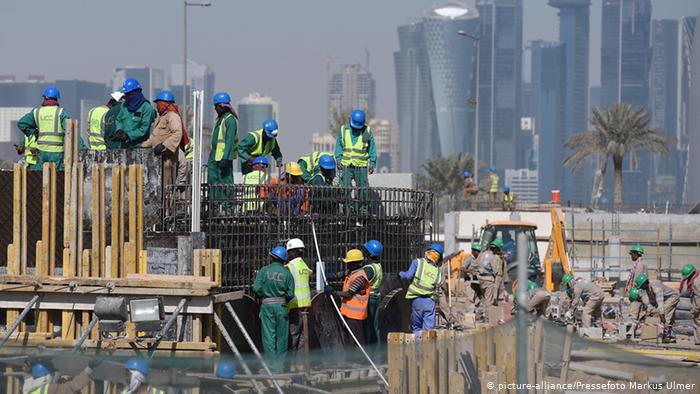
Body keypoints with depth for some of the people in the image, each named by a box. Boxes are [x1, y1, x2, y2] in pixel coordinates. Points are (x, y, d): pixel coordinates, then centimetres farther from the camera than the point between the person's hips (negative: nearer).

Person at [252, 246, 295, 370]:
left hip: (267, 305, -1)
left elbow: (256, 288, -10)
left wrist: (263, 297, 10)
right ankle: (280, 363, 8)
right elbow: (291, 294, -3)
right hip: (281, 306, 1)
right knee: (281, 336, 8)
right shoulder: (287, 273, 0)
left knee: (269, 335, 1)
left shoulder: (264, 271, -4)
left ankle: (272, 362, -4)